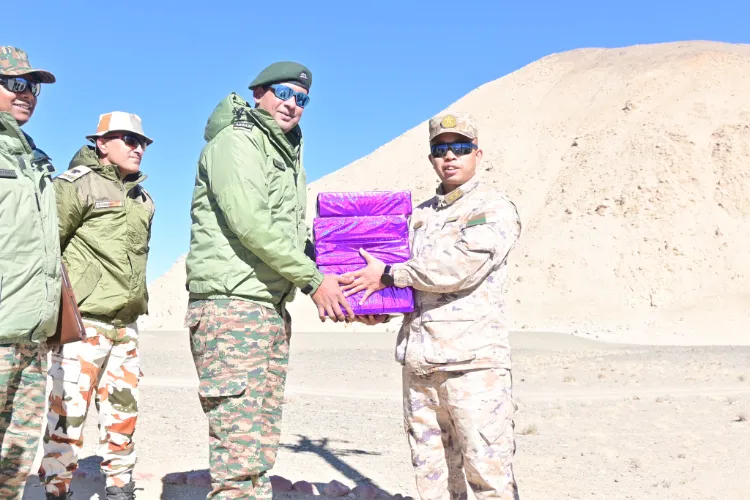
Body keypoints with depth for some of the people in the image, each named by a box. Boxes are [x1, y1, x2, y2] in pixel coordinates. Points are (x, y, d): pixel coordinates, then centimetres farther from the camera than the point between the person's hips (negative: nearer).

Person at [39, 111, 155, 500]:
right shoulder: (78, 183, -5)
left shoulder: (142, 200, 16)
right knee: (69, 409, -5)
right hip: (82, 320, -7)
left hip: (125, 323, 7)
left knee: (123, 408, 11)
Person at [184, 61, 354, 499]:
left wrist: (335, 277, 13)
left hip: (273, 308, 9)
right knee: (239, 448, -11)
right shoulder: (236, 141, -6)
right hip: (231, 304, -9)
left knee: (263, 445, 12)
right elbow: (251, 224, -18)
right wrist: (313, 280, -13)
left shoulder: (288, 157, 21)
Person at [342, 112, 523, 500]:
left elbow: (461, 266, -15)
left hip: (473, 361, -6)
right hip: (419, 361, 6)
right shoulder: (420, 214, 20)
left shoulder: (494, 209, -1)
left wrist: (388, 275, -9)